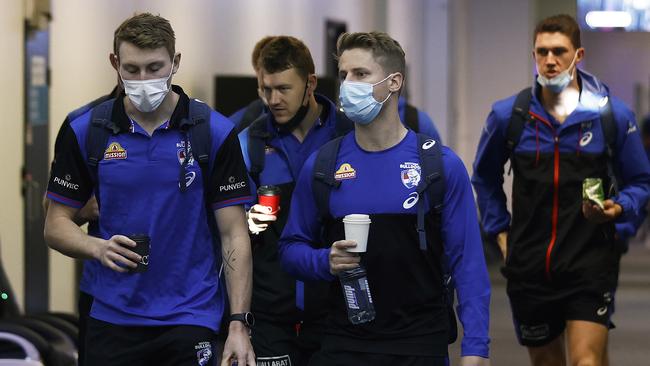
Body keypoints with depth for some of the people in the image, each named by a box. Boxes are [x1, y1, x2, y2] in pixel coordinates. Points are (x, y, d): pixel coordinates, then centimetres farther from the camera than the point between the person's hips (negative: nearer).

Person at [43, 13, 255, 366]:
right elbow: (56, 223, 5)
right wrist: (99, 248, -16)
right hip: (112, 320, 2)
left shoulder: (214, 132, -4)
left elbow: (233, 234, -3)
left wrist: (239, 324, -11)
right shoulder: (85, 132, 1)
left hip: (190, 320, -2)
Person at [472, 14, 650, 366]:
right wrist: (500, 231, 13)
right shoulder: (507, 115, 3)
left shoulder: (613, 115, -1)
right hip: (529, 266, 3)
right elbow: (485, 176, 20)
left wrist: (618, 209, -11)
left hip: (591, 262, -3)